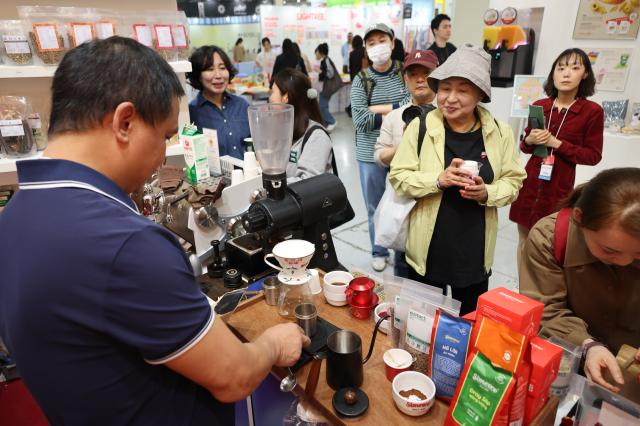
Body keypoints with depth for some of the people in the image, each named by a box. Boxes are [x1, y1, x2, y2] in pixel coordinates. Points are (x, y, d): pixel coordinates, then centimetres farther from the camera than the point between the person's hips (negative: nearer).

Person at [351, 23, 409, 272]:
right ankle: (379, 252, 30)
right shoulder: (361, 80, -1)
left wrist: (377, 109, -14)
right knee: (375, 207, 11)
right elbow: (359, 120, -12)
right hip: (370, 154, 0)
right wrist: (397, 113, -11)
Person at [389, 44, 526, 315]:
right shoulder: (420, 127, -9)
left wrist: (486, 193, -18)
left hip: (475, 250, 2)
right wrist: (439, 179, -24)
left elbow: (513, 181, 3)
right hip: (428, 250, -1)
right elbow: (398, 177, -8)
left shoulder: (500, 132, -3)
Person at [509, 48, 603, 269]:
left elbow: (593, 156, -5)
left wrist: (557, 143, -15)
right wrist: (529, 140, -12)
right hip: (530, 182, 3)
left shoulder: (592, 111, -7)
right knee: (524, 239, 12)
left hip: (559, 186, -3)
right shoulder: (539, 106, 2)